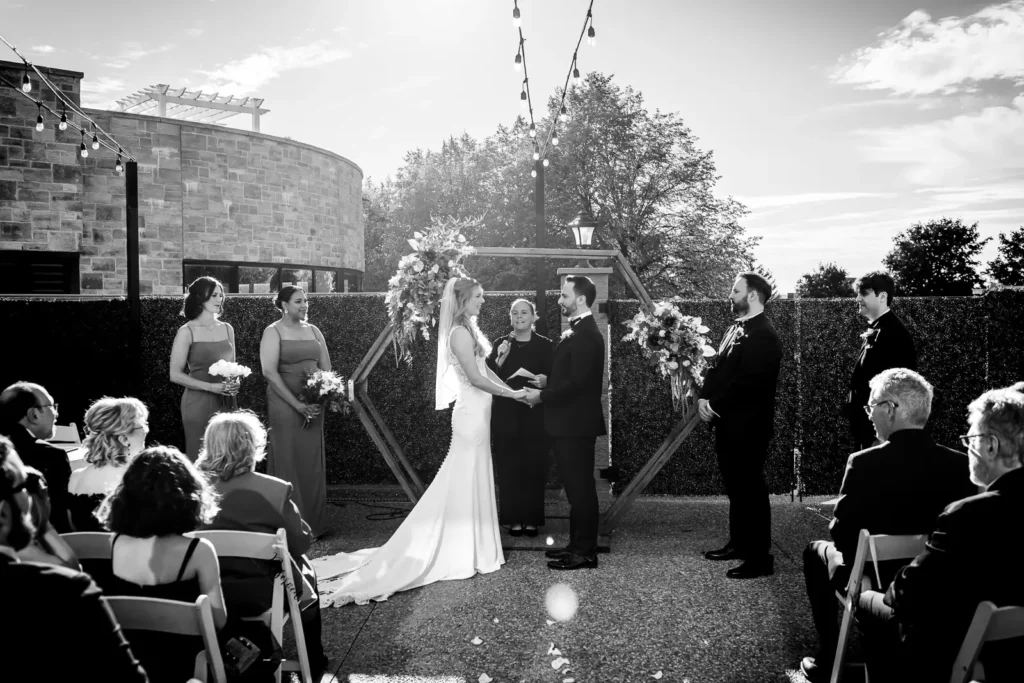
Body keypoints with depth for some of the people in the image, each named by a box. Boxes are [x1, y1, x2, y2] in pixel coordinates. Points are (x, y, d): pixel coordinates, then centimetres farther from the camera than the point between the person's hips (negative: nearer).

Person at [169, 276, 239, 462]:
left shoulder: (227, 329, 8)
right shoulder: (187, 332, -7)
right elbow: (175, 375, -9)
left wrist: (234, 384, -2)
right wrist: (211, 387, -17)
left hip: (227, 402, 5)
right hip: (199, 402, -5)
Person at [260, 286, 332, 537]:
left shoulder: (313, 331, 13)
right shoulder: (273, 332, -3)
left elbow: (326, 368, 12)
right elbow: (270, 371, -13)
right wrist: (297, 404, -18)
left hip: (313, 406, 5)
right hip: (285, 404, -5)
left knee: (312, 462, 7)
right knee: (288, 461, -2)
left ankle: (313, 524, 15)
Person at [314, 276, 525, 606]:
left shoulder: (468, 330, 14)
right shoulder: (460, 332, -16)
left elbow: (484, 370, 15)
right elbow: (475, 377, -20)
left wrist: (513, 390, 9)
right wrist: (512, 393, -13)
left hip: (476, 413, 9)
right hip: (472, 414, -9)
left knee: (471, 483, 14)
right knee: (468, 483, -1)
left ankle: (462, 547, 23)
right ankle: (466, 551, 9)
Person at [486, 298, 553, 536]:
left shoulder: (544, 345, 3)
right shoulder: (501, 344, 7)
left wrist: (545, 381, -21)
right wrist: (499, 360, -14)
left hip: (535, 416, -1)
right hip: (506, 417, 1)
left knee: (533, 468, 0)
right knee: (508, 469, 0)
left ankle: (531, 519, 10)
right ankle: (514, 519, 8)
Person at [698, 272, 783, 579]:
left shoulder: (763, 336, -17)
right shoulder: (736, 329, 14)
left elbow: (746, 382, -23)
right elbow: (718, 367, 14)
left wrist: (716, 405, -17)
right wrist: (704, 397, -1)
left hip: (748, 427, -9)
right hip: (729, 425, 9)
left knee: (751, 489, -3)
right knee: (735, 487, 19)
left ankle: (760, 557, 4)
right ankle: (738, 543, 32)